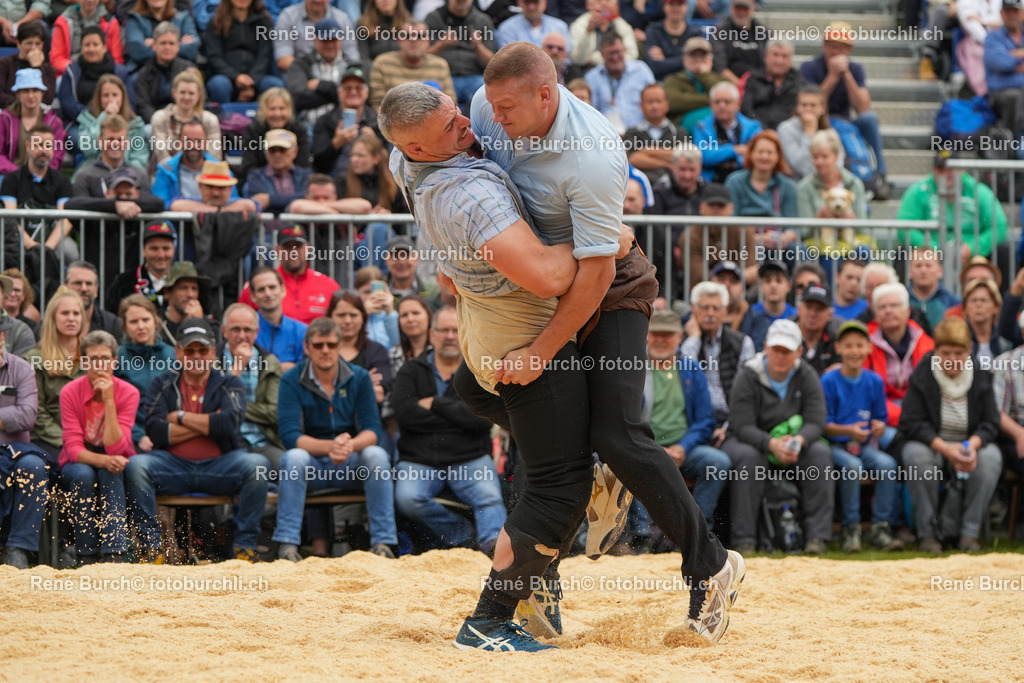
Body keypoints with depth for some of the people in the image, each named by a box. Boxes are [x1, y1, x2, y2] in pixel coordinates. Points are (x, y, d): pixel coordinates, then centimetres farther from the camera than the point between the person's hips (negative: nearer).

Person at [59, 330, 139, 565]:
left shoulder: (128, 393, -12)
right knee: (83, 474, -34)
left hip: (114, 468, 0)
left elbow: (116, 448, -22)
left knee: (111, 474, -34)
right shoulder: (70, 393, -11)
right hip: (79, 465, 0)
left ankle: (114, 553, -41)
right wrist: (103, 460, -37)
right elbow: (73, 448, -18)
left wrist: (109, 401, -29)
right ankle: (87, 555, -29)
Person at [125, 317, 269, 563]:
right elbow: (155, 431, -8)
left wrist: (181, 417, -6)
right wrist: (208, 424, -9)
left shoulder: (229, 384, 8)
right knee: (136, 466, -28)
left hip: (219, 465, 0)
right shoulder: (163, 385, 9)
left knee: (257, 464, -28)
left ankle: (245, 546, -18)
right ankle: (151, 548, -21)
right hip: (173, 465, 0)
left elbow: (230, 423, -13)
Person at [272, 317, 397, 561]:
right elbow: (290, 434, -16)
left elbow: (372, 431, -8)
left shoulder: (359, 378, 0)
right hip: (312, 467, -1)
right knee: (293, 457, -33)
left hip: (352, 467, 1)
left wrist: (350, 445, -32)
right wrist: (329, 447, -34)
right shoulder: (292, 381, -6)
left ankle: (383, 542, -27)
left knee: (376, 455, -29)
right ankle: (287, 543, -34)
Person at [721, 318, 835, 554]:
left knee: (820, 452, -26)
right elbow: (743, 426, -21)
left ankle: (817, 536, -27)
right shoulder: (748, 377, -11)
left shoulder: (807, 377, -3)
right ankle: (744, 540, -33)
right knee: (748, 457, -36)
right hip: (749, 440, -3)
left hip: (795, 445, 3)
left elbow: (816, 422, -13)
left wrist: (798, 441, -37)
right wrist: (771, 444, -40)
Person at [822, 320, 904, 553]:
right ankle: (850, 529, -22)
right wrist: (849, 430, -23)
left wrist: (879, 426, -11)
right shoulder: (829, 381, -3)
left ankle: (881, 527, -19)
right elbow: (824, 424, -6)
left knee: (887, 463, -27)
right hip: (836, 445, -3)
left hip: (866, 445, 3)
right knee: (852, 465, -34)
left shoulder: (874, 381, 8)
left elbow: (881, 417, 13)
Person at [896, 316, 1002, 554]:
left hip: (969, 444, 2)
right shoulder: (921, 377, -9)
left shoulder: (981, 377, -1)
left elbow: (991, 423, -3)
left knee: (991, 457, -30)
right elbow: (913, 423, -15)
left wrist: (973, 444, -26)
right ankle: (926, 532, -23)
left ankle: (968, 531, -20)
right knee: (917, 455, -37)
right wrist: (945, 448, -30)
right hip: (928, 444, -2)